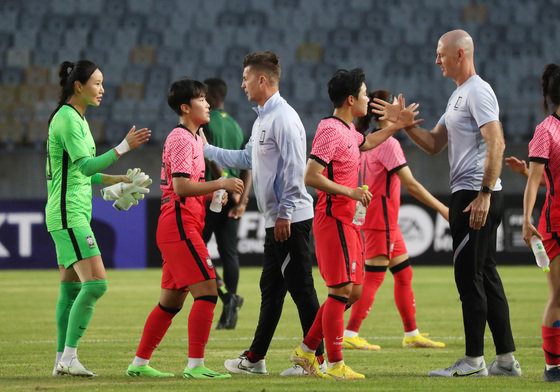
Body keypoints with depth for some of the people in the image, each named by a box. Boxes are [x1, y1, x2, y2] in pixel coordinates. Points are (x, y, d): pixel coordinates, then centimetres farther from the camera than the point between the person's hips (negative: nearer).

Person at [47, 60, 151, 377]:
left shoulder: (76, 118, 17)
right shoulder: (68, 119, -14)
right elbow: (85, 166, -24)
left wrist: (115, 179, 18)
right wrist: (124, 147, -28)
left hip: (73, 215, 10)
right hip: (69, 215, -10)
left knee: (72, 288, 10)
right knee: (96, 283, -16)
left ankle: (62, 360, 13)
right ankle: (69, 356, -14)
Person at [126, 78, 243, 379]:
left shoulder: (192, 138, 21)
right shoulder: (182, 139, -11)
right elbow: (181, 187, -21)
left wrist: (213, 193, 10)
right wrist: (221, 184, -20)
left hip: (174, 229, 11)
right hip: (180, 227, -11)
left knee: (172, 300, 12)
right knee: (207, 291, -14)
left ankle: (140, 363, 16)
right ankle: (195, 364, -17)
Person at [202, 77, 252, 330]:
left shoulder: (204, 122, -8)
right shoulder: (236, 126, 15)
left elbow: (212, 160, -19)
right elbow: (247, 168, 8)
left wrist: (230, 191, -15)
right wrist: (242, 200, 0)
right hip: (233, 199, 7)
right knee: (229, 252, 7)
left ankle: (226, 294, -16)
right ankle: (229, 313, 4)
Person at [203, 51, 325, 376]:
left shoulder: (283, 118, -14)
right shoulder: (263, 118, 18)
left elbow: (293, 168, -20)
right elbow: (247, 158, 30)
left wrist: (285, 213, -21)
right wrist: (205, 149, 32)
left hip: (291, 219, -10)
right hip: (277, 221, 10)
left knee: (301, 289, -7)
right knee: (271, 289, 14)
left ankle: (316, 358, -4)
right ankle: (255, 359, 20)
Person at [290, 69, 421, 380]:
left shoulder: (348, 130, 15)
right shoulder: (330, 130, -16)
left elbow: (366, 142, 40)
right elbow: (311, 177, -22)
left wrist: (398, 125, 38)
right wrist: (350, 191, -21)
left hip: (346, 221, 10)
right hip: (333, 219, -10)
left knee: (353, 290, 11)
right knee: (342, 290, -9)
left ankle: (307, 350, 17)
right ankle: (335, 366, -5)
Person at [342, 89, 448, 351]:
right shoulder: (388, 144, -16)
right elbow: (411, 184, -19)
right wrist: (442, 209, -16)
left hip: (386, 221, 10)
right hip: (380, 221, -10)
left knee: (404, 274, 12)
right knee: (374, 278, -7)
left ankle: (412, 334, 16)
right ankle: (350, 335, -7)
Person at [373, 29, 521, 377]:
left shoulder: (478, 92, -12)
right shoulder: (459, 95, 21)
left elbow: (496, 144, -21)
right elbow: (434, 144, 25)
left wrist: (484, 195, -26)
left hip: (476, 197, -10)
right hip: (475, 196, 10)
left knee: (469, 276, -7)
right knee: (485, 275, 10)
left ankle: (474, 360, -4)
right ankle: (506, 359, 11)